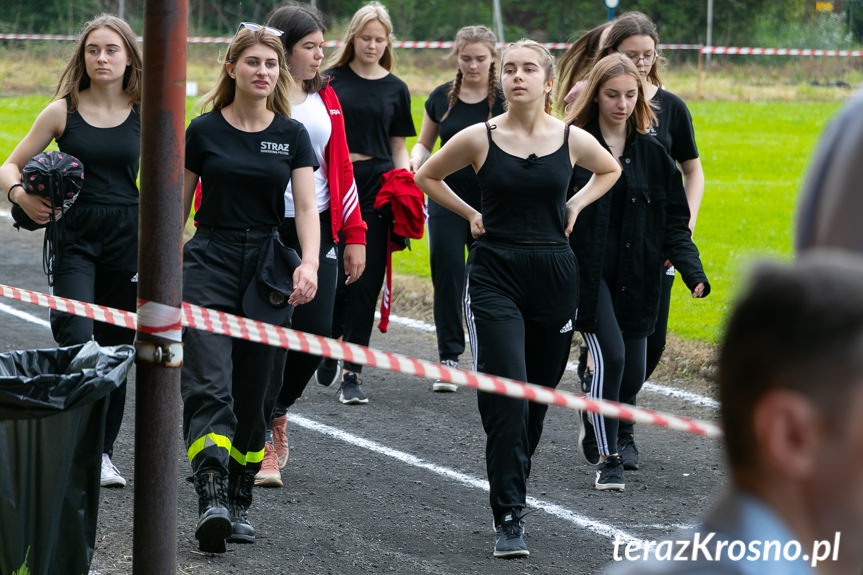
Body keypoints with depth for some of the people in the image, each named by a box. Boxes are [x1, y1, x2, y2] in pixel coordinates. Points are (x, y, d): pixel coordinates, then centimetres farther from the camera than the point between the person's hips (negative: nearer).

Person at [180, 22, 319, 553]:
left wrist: (309, 263, -19)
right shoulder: (204, 131, 2)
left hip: (269, 267, 2)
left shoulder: (292, 135, 6)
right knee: (208, 385, -17)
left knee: (255, 394, 6)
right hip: (210, 264, -2)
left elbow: (307, 208, -1)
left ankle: (240, 503, 18)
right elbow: (179, 208, 8)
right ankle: (211, 499, -27)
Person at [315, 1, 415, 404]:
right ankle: (331, 343, 23)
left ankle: (352, 373, 3)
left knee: (366, 282, -2)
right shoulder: (330, 80, 5)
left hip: (376, 188, 2)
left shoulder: (396, 89, 11)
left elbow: (399, 148, 14)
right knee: (333, 277, -6)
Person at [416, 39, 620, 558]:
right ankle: (510, 519, -12)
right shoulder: (479, 139, -5)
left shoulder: (572, 140, 0)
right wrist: (470, 214, 5)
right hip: (495, 275, -2)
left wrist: (576, 205, 8)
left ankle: (513, 488, 34)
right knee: (506, 399, -13)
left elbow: (610, 170, 21)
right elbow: (427, 176, 13)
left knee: (537, 398, 12)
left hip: (554, 276, 2)